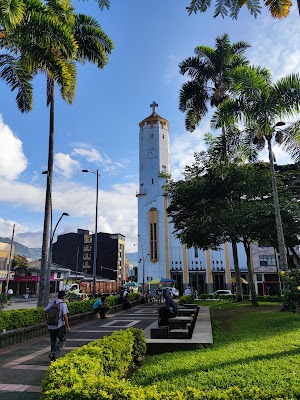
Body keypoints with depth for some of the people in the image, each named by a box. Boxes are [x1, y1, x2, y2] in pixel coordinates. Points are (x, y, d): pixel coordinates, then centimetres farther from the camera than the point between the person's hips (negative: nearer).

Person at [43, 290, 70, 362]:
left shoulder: (52, 303, 9)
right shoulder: (63, 304, -9)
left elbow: (44, 311, 7)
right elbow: (65, 316, -14)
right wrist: (68, 326, -9)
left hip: (51, 326, 6)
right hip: (59, 326, -6)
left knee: (53, 341, 18)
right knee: (62, 340, 7)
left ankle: (53, 357, 22)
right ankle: (53, 353, -8)